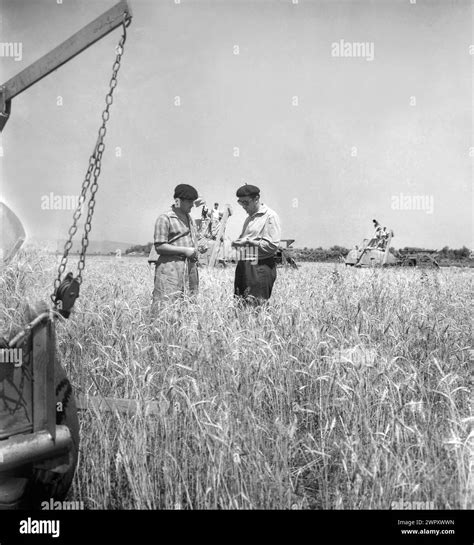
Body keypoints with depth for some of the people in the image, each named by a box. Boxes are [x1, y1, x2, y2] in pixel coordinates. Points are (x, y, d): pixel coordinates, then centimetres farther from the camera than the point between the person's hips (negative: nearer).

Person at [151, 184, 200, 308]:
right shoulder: (165, 218, -5)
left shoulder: (189, 218, 21)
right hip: (171, 269, -8)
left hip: (190, 268, 8)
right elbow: (159, 247, -10)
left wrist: (195, 252, 10)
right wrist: (184, 250, -13)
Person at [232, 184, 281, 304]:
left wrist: (248, 241, -17)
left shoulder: (270, 216, -8)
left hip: (261, 266, -8)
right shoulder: (250, 218, 18)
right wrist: (238, 242, 7)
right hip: (244, 266, 8)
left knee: (257, 303, -7)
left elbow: (272, 245, -14)